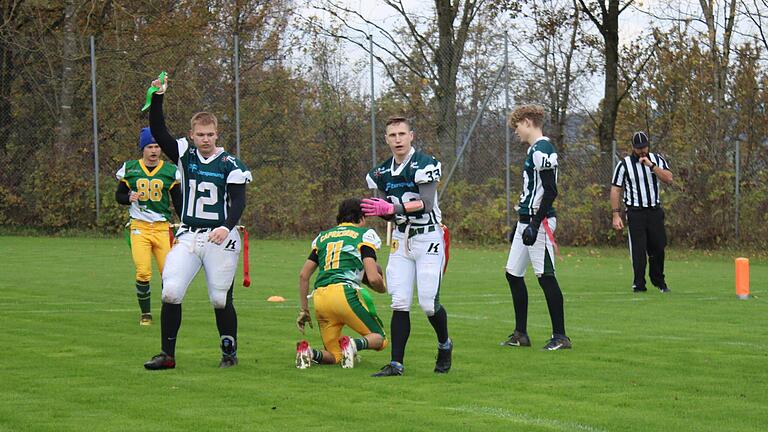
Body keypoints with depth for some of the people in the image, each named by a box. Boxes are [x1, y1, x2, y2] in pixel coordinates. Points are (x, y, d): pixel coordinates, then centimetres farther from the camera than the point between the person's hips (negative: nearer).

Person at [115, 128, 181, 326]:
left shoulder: (170, 171, 6)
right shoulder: (130, 169, 5)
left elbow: (178, 202, 11)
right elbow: (118, 195, 15)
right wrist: (129, 198, -8)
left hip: (162, 227, 1)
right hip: (139, 227, -1)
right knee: (143, 273, -10)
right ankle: (145, 314, 6)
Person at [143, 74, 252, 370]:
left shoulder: (230, 165, -3)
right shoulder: (185, 155, 6)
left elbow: (238, 201, -9)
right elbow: (158, 133, -4)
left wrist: (227, 227, -26)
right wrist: (158, 98, -15)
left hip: (220, 238, -3)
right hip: (188, 237, 3)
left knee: (220, 299, 2)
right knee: (171, 292, -10)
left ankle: (229, 353, 20)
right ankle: (167, 355, -2)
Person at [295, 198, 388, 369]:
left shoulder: (323, 236, 25)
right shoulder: (364, 234, 8)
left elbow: (303, 275, 20)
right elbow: (373, 278, -2)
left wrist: (304, 309, 26)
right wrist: (384, 288, 21)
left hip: (320, 297, 5)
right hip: (345, 292, -5)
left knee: (334, 356, 16)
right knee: (379, 339, 11)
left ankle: (308, 352, -14)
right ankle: (354, 344, -20)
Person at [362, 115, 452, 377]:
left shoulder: (425, 165, -12)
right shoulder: (382, 173, 8)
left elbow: (426, 204, -24)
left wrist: (393, 208, -35)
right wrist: (382, 212, -9)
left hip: (428, 240, -5)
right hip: (401, 239, 5)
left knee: (428, 303, -8)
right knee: (399, 303, -4)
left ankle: (444, 346, 20)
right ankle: (396, 363, -2)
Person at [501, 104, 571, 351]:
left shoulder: (542, 150, -14)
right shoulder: (534, 150, 17)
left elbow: (550, 191, -20)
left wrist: (534, 224, -22)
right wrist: (521, 225, 26)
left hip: (539, 221, -11)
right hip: (527, 221, 11)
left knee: (545, 276, -8)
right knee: (513, 273, 12)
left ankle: (560, 336, -3)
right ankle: (520, 334, 18)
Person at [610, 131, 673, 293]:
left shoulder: (657, 160, 6)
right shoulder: (624, 164, -2)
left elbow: (668, 179, -8)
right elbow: (615, 190, -1)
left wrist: (651, 166, -17)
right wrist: (616, 215, -8)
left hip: (655, 211, 3)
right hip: (635, 212, -3)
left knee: (658, 248, 4)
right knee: (638, 250, -6)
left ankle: (659, 281, 21)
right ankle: (639, 284, 1)